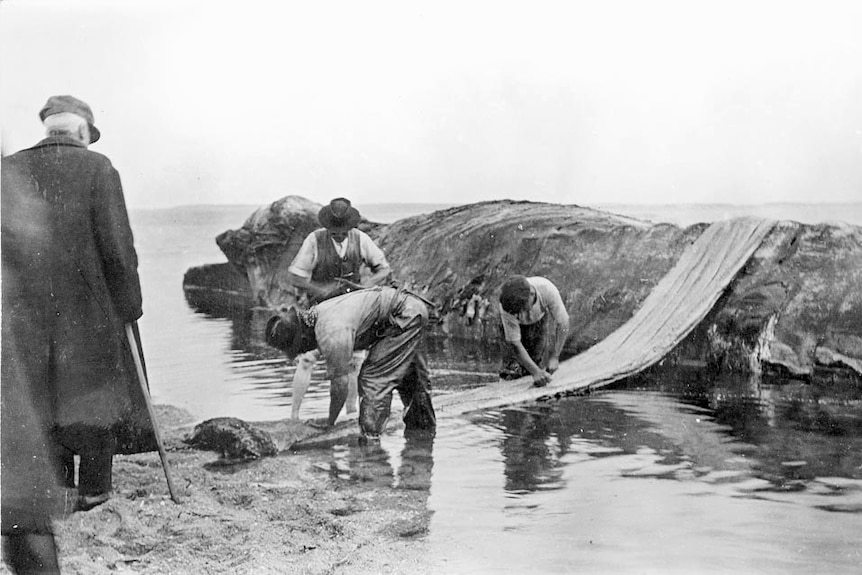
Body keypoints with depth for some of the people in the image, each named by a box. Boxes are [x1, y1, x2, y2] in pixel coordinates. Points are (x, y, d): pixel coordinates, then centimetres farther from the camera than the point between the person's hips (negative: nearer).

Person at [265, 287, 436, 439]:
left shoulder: (331, 335, -31)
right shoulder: (312, 316, -1)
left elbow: (340, 383, -24)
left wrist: (329, 424, -12)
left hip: (406, 315, -11)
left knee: (372, 376, -14)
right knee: (409, 377, 25)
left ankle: (369, 437, -11)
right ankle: (425, 428, 42)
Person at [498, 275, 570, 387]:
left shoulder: (547, 289, -40)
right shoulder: (506, 307, -40)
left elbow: (562, 323, -28)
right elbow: (514, 343, -35)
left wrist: (554, 357, -32)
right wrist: (536, 372, -42)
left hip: (542, 318, 1)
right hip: (518, 324, -1)